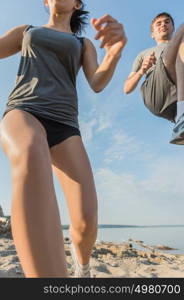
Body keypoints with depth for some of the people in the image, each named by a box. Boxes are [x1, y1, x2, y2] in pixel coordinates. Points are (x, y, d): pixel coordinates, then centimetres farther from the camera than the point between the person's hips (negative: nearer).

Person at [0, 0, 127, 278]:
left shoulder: (84, 44, 27)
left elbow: (98, 83, 5)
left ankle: (82, 267, 19)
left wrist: (116, 47, -17)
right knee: (32, 156, -43)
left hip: (62, 126, 1)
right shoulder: (26, 32, 31)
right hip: (23, 114, 0)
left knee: (86, 221, -17)